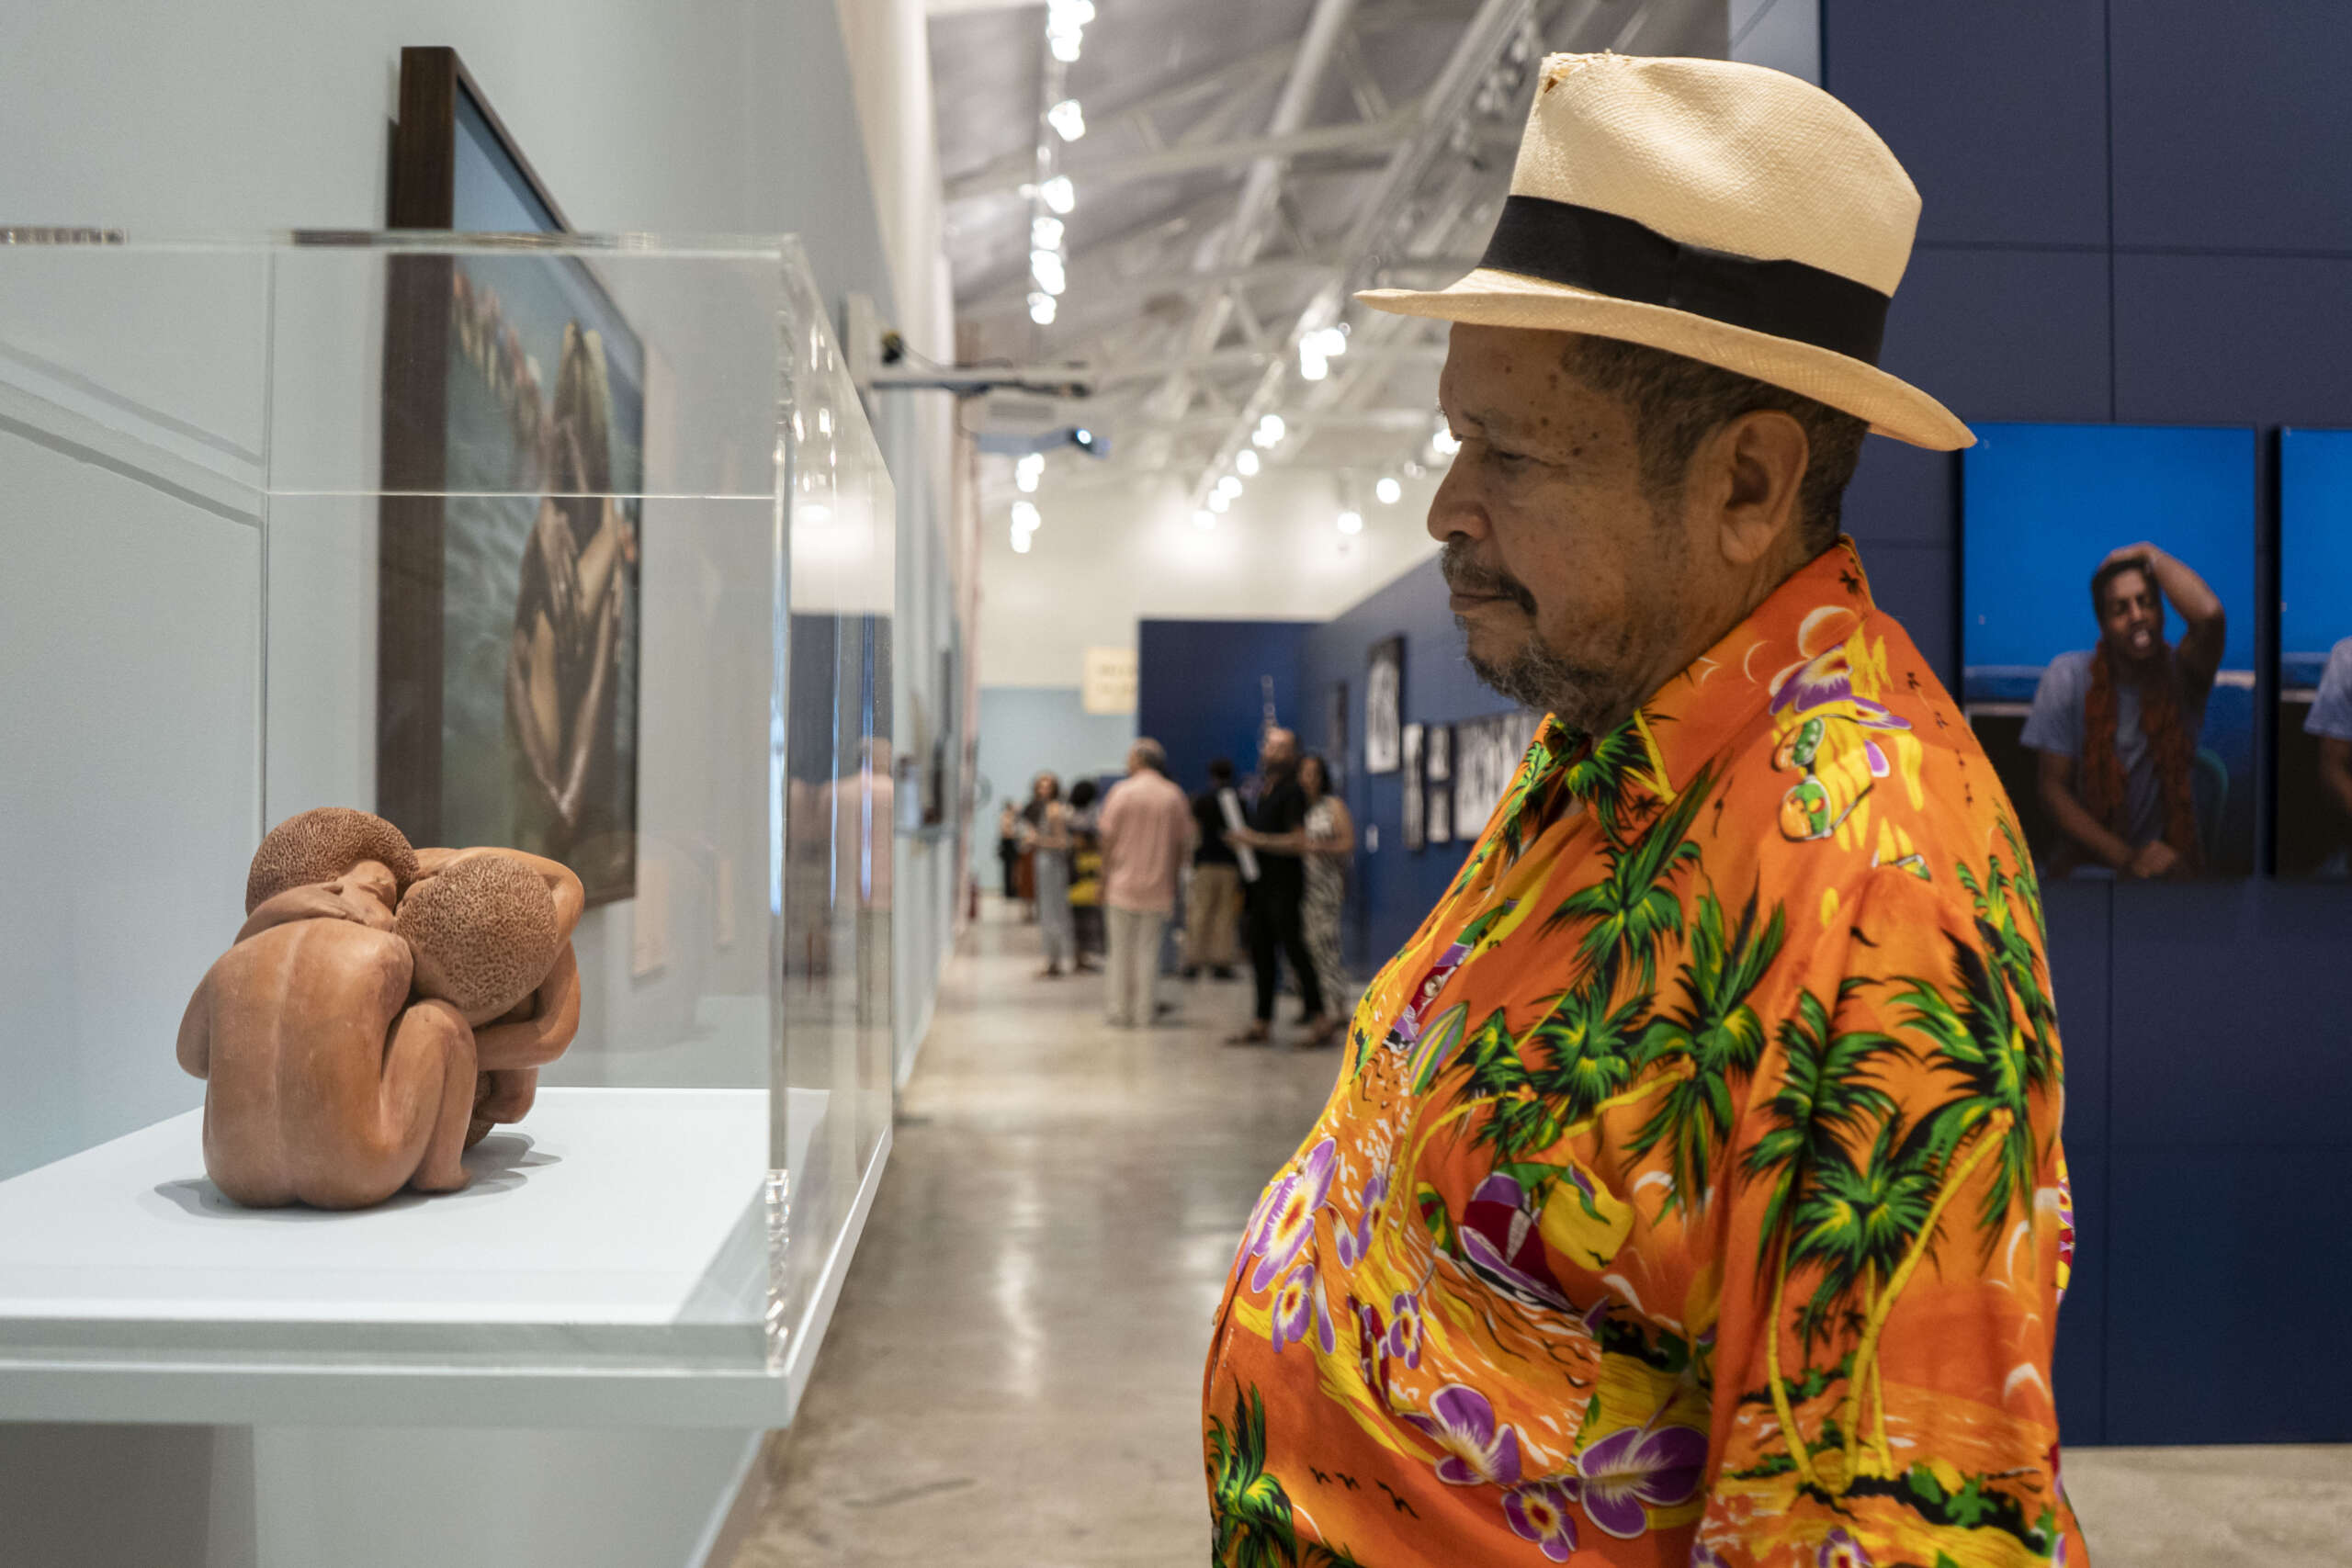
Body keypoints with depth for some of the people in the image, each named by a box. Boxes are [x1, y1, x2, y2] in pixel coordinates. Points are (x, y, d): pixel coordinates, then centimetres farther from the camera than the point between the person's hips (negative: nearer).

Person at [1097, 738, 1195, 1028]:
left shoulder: (1122, 791, -5)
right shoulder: (1175, 795, 2)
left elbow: (1109, 839, -5)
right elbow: (1183, 844, 4)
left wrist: (1104, 877, 3)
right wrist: (1173, 877, 14)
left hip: (1123, 884, -2)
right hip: (1158, 887, 2)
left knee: (1121, 950, 6)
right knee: (1149, 950, 7)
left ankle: (1120, 1011, 8)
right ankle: (1145, 1011, 7)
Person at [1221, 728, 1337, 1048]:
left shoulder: (1292, 793, -11)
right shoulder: (1265, 792, 16)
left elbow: (1296, 842, -19)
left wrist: (1254, 839, -19)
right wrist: (1241, 838, 9)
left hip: (1284, 886, -9)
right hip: (1263, 885, 9)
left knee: (1294, 949, -7)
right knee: (1262, 953, 10)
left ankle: (1320, 1019, -1)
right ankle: (1262, 1024, 15)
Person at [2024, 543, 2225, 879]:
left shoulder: (2179, 672, -5)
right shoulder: (2067, 676, -4)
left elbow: (2210, 614, -29)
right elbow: (2054, 788, -5)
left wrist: (2150, 555, -13)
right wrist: (2126, 857, -17)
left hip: (2173, 861, 0)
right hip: (2089, 859, 0)